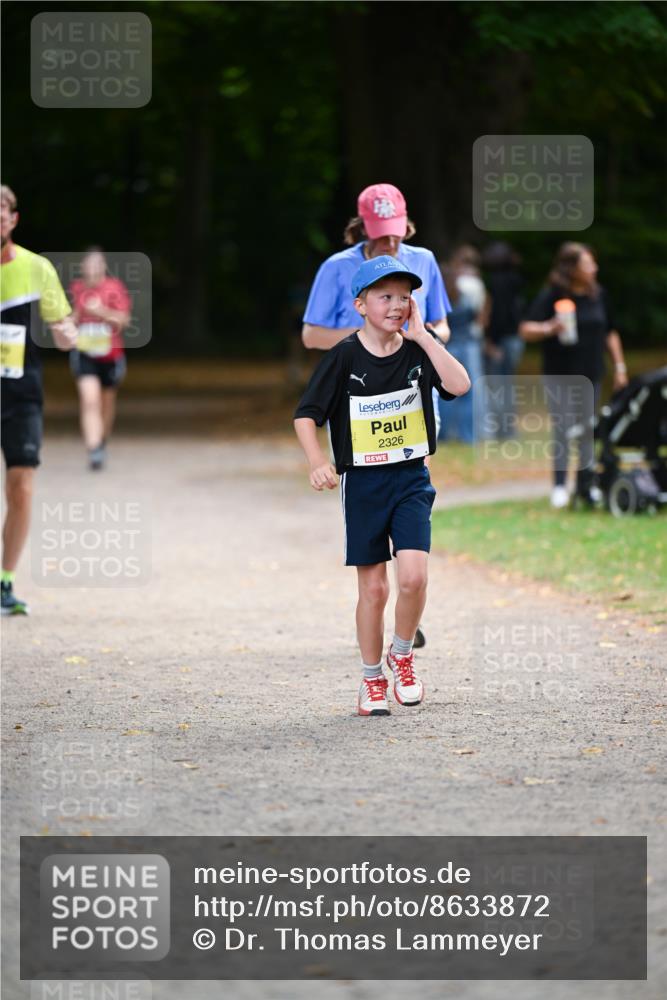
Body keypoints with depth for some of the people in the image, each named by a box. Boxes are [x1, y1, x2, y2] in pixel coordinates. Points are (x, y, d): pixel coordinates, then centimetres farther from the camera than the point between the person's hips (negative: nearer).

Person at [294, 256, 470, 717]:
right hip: (362, 483, -1)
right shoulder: (345, 356, -6)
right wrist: (318, 463, -20)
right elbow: (306, 414, -5)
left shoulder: (417, 350, 0)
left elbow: (459, 384, -16)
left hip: (411, 478, 1)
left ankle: (402, 654, 11)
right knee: (373, 587, 4)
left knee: (412, 576, -15)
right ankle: (372, 679, 20)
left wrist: (421, 334, -14)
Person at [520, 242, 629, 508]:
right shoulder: (551, 296, -11)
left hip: (590, 375, 4)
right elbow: (526, 329, -14)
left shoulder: (598, 295, 4)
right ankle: (559, 485, 0)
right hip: (559, 376, -4)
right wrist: (550, 328, -32)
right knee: (562, 429, -9)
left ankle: (586, 484, 20)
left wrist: (619, 366, 14)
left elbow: (610, 332, 15)